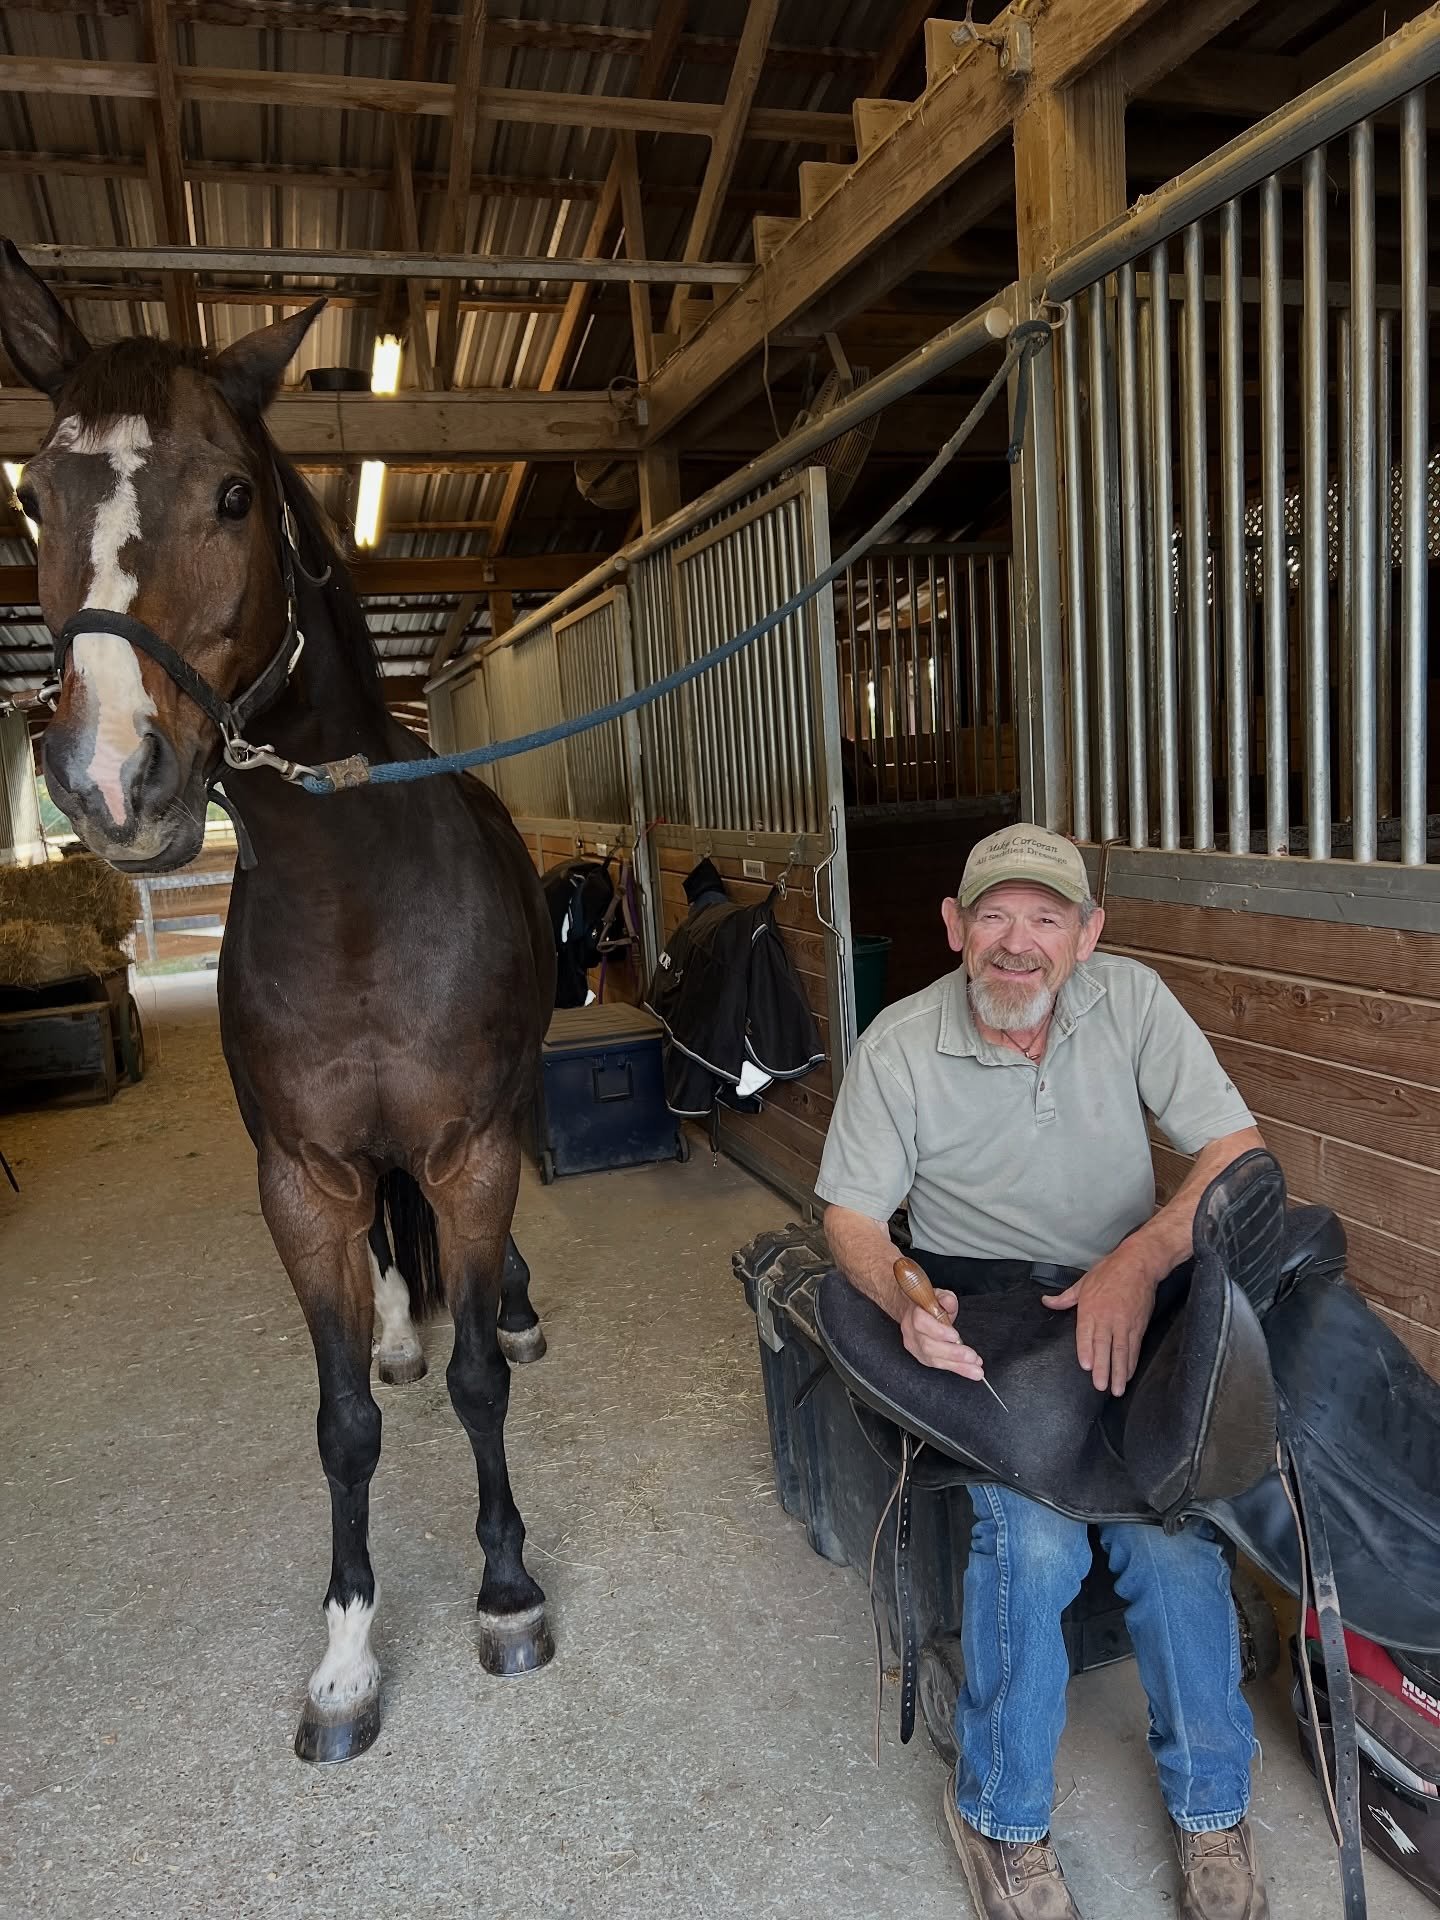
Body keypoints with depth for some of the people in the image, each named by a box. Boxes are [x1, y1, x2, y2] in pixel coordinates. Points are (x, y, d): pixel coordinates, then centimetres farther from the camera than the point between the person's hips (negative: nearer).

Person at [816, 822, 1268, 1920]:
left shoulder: (1131, 1000, -5)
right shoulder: (899, 1047, -7)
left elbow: (1239, 1153, -7)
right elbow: (852, 1215, -2)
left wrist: (1141, 1259, -24)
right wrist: (907, 1305, -25)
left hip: (1125, 1305, 2)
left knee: (1171, 1530, -21)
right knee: (1034, 1536, -25)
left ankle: (1211, 1808, 9)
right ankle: (1002, 1815, 4)